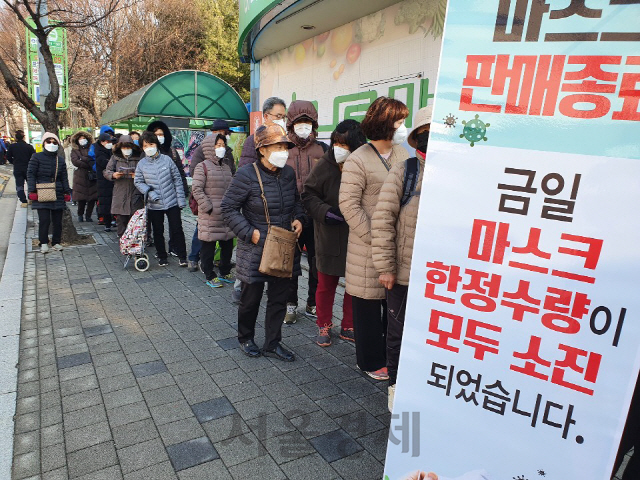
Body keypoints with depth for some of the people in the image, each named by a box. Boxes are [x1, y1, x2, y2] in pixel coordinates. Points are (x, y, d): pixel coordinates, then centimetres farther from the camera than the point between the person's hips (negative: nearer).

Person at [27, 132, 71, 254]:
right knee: (44, 219, -7)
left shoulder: (60, 159, 12)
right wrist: (32, 191, -9)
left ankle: (56, 242, 20)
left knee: (58, 220, 6)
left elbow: (64, 177, 16)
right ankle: (44, 243, 9)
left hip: (58, 195, 4)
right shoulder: (37, 157, 1)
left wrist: (67, 192, 9)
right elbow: (30, 174, -1)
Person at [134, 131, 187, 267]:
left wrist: (181, 199, -3)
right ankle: (162, 257, 27)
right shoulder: (141, 164, 0)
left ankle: (182, 256, 13)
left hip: (172, 202, -2)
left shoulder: (167, 159, -4)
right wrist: (149, 192, -12)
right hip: (154, 205, 2)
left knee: (177, 230, 2)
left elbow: (177, 180, -1)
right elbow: (138, 182, 6)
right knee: (158, 232, 12)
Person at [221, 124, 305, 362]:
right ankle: (245, 338, 36)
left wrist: (298, 218, 1)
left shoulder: (288, 173, 3)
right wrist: (250, 232, -17)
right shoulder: (246, 175, -15)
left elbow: (296, 200, 20)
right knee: (251, 298, 10)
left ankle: (272, 343, 30)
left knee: (279, 298, 13)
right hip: (255, 250, -5)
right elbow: (229, 208, -10)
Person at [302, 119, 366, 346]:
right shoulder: (324, 165, -6)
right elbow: (308, 194, 0)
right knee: (326, 285, 10)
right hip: (329, 239, 0)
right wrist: (324, 211, -16)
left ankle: (348, 327, 31)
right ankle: (324, 326, 30)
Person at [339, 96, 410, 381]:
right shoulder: (358, 160, -11)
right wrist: (374, 237, -17)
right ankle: (371, 361, 26)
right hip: (369, 247, -6)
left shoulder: (402, 155, 8)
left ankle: (391, 355, 35)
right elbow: (349, 204, -14)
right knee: (368, 304, 8)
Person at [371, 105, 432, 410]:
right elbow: (383, 219, -8)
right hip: (403, 273, -2)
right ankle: (396, 384, 37)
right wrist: (385, 267, -10)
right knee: (398, 332, 14)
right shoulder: (403, 171, -6)